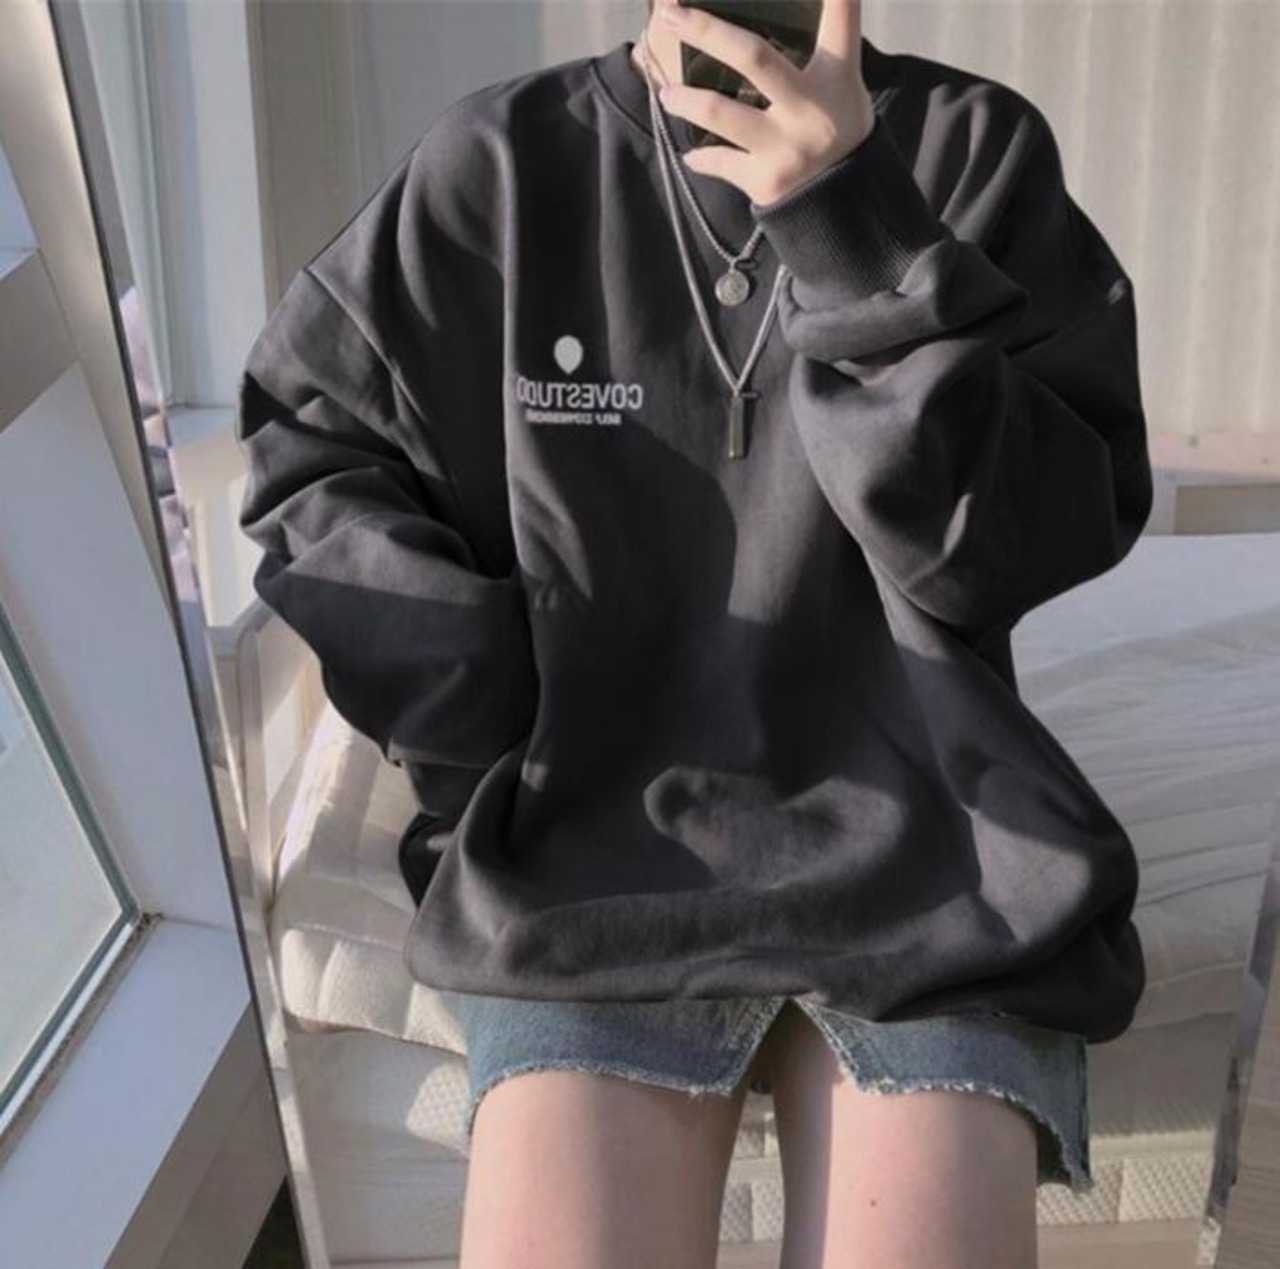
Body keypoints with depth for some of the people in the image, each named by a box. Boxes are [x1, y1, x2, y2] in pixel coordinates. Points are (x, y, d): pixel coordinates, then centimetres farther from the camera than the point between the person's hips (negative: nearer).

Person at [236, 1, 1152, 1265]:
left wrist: (855, 223, -19)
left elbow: (1012, 549, -6)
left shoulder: (977, 151, 3)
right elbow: (307, 443, 11)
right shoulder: (501, 164, 3)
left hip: (926, 851, 1)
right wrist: (486, 710, -2)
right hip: (592, 849, 0)